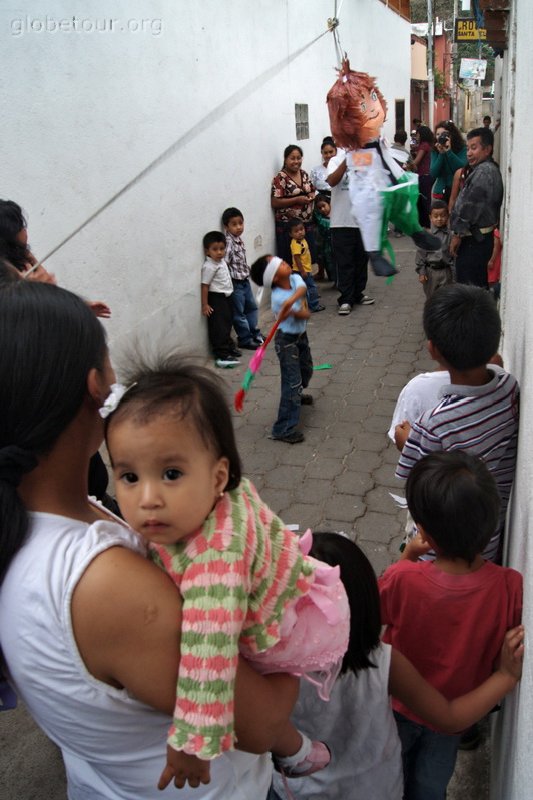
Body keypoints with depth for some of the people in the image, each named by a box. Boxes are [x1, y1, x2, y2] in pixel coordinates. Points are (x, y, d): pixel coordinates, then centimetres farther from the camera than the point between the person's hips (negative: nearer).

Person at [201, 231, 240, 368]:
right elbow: (205, 286, -20)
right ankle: (222, 356, -5)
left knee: (227, 324, 20)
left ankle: (229, 348, 34)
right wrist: (205, 305, -20)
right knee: (219, 328, -6)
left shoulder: (222, 261, 5)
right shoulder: (209, 267, -20)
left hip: (226, 297, 9)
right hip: (216, 299, -9)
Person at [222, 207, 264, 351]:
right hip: (235, 282, -9)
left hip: (245, 280, 9)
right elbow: (224, 263, -25)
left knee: (251, 306, 21)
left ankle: (254, 333, 35)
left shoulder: (239, 239, 6)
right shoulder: (229, 242, -21)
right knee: (239, 312, 3)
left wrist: (247, 271, 15)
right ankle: (245, 339, 12)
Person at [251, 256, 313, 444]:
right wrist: (301, 303, -14)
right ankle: (283, 429, -5)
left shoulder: (295, 278, -10)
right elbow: (305, 314, -28)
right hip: (287, 340, -8)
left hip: (301, 335, 8)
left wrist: (292, 299, -48)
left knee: (306, 370, 28)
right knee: (292, 382, -9)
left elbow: (302, 288, -34)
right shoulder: (279, 298, -30)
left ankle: (296, 395, 60)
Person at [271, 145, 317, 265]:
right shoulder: (280, 178, -10)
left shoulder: (304, 174, 11)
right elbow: (274, 203, -15)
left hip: (307, 224, 6)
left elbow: (312, 191, 23)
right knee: (291, 261, -4)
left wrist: (312, 196, -2)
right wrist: (297, 199, -19)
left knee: (308, 258, 9)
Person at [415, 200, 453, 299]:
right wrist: (421, 272, -6)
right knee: (431, 297, 13)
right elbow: (421, 254, -2)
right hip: (430, 271, 0)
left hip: (446, 271, 0)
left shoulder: (450, 235, -4)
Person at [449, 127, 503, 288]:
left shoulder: (483, 172, -18)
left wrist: (458, 234, -13)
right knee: (480, 284, 19)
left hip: (473, 240, -11)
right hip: (483, 237, 11)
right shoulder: (491, 169, 15)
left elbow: (470, 207, -21)